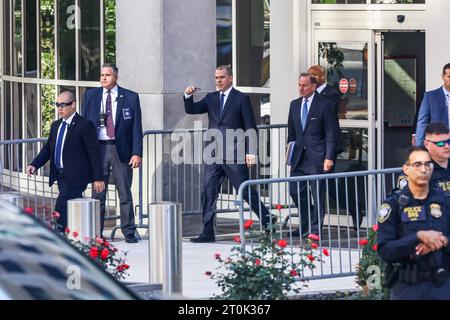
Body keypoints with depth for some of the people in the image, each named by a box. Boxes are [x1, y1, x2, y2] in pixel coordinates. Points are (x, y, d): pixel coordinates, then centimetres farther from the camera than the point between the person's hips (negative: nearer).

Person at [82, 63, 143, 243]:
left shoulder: (130, 97, 3)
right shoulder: (91, 96, 9)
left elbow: (136, 127, 1)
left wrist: (137, 153, -7)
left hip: (121, 149, -1)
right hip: (98, 148, 1)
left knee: (125, 193, 2)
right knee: (98, 193, 3)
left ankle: (129, 232, 9)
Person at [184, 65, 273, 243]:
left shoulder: (241, 99, -1)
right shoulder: (211, 98, 15)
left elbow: (250, 128, -4)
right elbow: (191, 110, 8)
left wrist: (250, 152, -11)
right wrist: (188, 96, -12)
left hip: (234, 156, -5)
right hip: (214, 155, 5)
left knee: (246, 191, -2)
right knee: (208, 193, 1)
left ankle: (267, 221, 10)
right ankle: (207, 233, 4)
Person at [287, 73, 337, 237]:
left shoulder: (324, 105, -4)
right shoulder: (294, 105, 13)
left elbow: (330, 134, -6)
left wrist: (329, 158, -12)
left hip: (316, 157, -6)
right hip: (299, 156, 6)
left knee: (318, 194, -2)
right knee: (295, 191, 3)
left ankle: (316, 228, 5)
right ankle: (305, 225, 18)